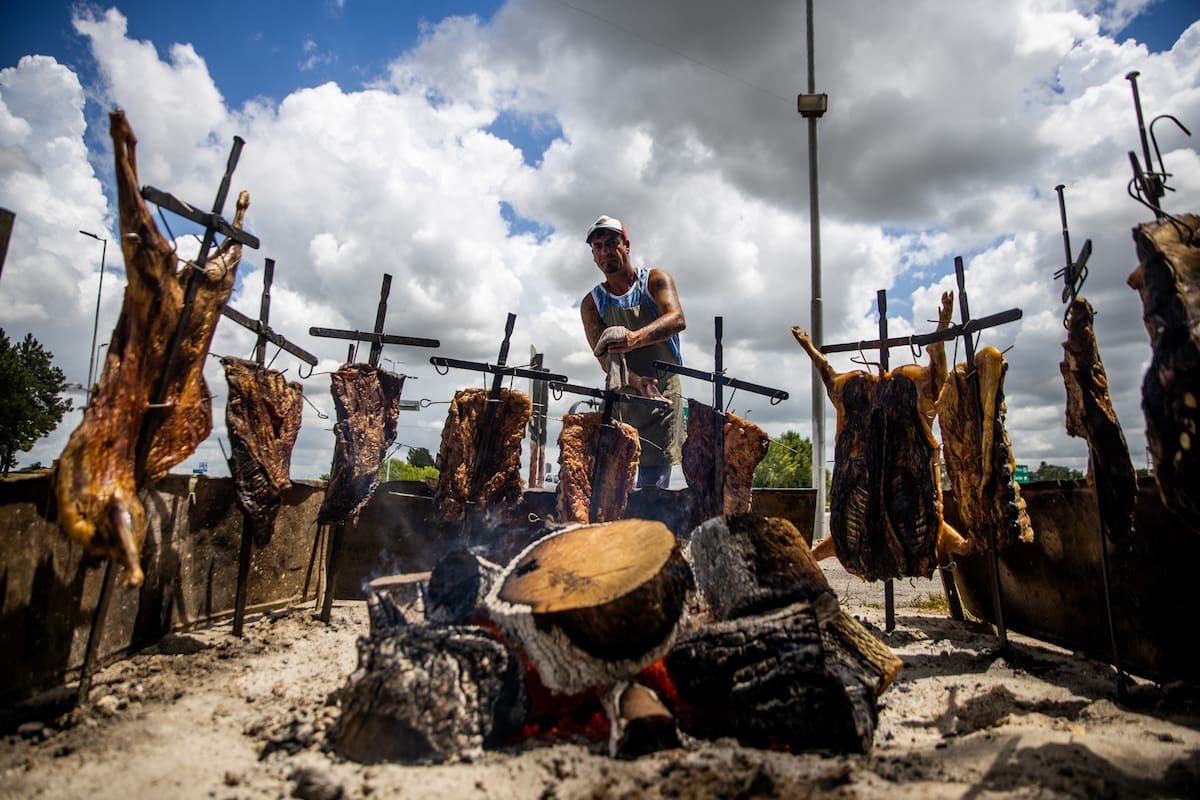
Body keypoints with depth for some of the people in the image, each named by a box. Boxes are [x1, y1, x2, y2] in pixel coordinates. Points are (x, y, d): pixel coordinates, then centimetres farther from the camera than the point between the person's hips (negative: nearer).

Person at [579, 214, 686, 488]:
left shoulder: (655, 280, -1)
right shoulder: (592, 303, 3)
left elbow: (677, 319, -22)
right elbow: (605, 357, -10)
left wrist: (635, 338, -43)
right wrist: (638, 382, -31)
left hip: (663, 395, -2)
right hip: (621, 397, 2)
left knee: (652, 489, -6)